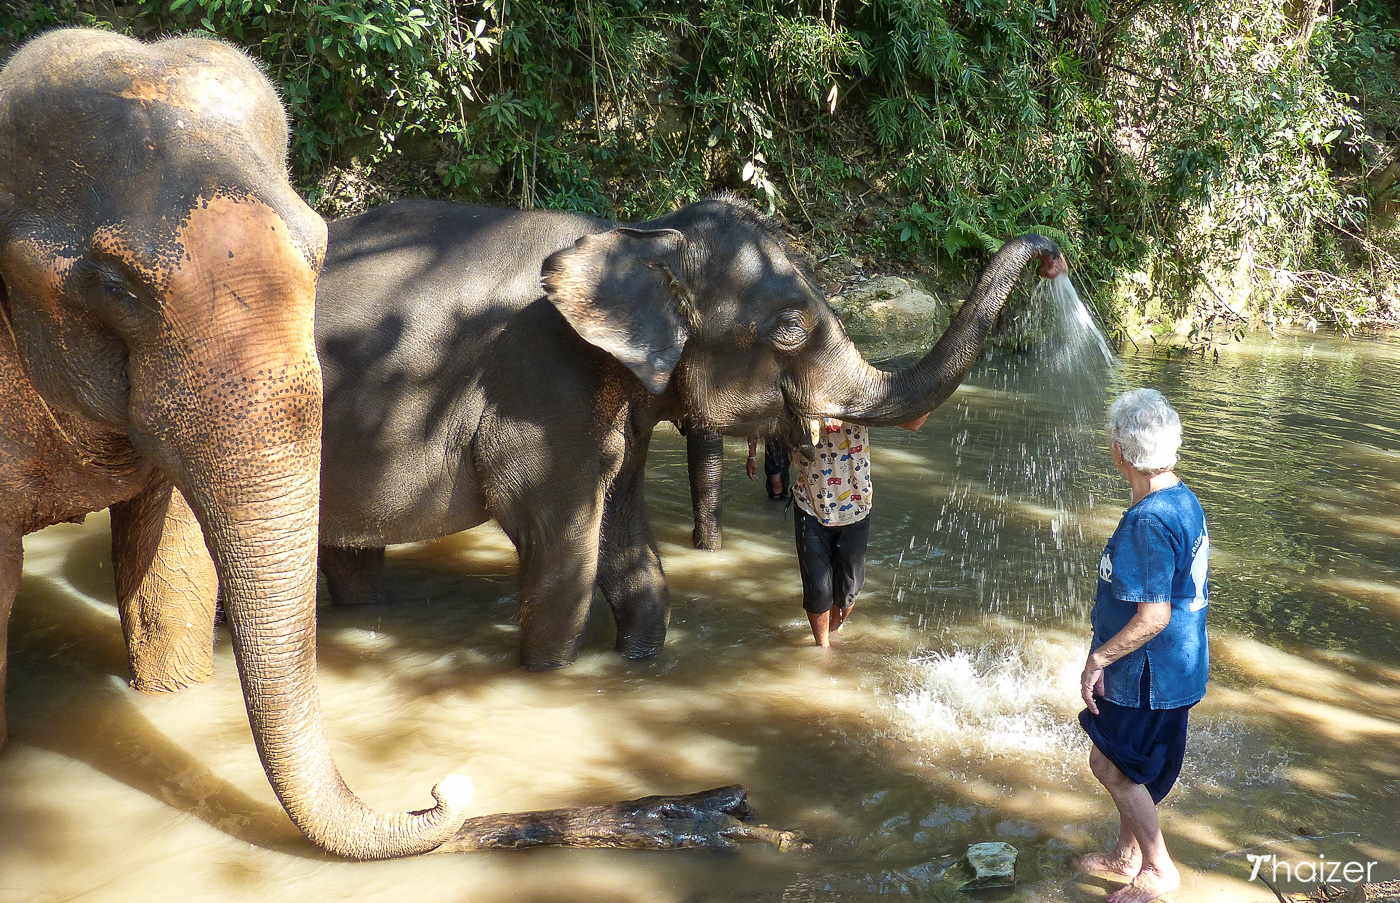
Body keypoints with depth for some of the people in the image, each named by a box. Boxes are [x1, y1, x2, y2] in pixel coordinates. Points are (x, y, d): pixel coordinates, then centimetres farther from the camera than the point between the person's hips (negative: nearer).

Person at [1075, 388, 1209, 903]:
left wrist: (1099, 659, -17)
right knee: (1121, 764, 22)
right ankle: (1127, 855, 39)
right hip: (1174, 666, 9)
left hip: (1148, 675, -9)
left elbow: (1153, 617, -29)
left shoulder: (1147, 522, -29)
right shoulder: (1183, 499, 3)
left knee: (1112, 766, 8)